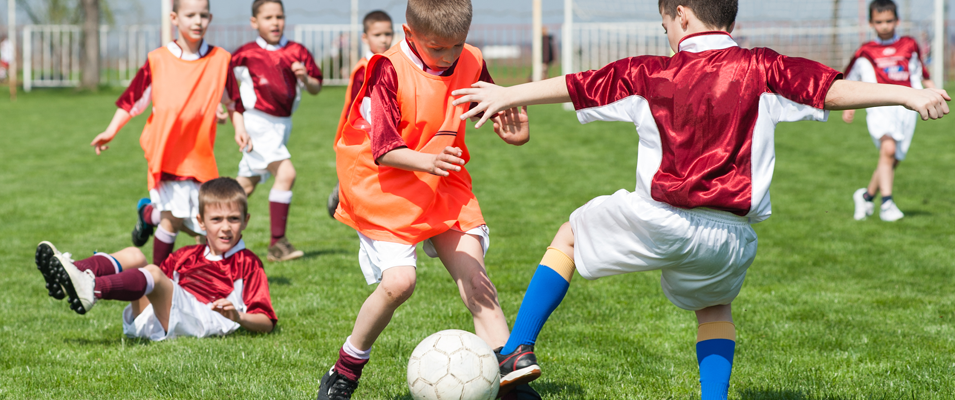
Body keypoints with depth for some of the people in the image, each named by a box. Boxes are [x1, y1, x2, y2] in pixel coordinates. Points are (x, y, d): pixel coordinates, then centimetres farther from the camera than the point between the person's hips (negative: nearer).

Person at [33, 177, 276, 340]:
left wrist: (237, 317, -13)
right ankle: (71, 274, -36)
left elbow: (266, 324, 6)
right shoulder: (187, 256, 31)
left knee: (154, 274, -30)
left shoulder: (247, 264, 15)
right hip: (151, 318, 6)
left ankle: (92, 289, -57)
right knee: (133, 256, -10)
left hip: (200, 321, -6)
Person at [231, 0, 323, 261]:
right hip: (257, 123, -6)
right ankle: (277, 244, -18)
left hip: (282, 123, 6)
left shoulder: (297, 52, 4)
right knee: (286, 173, -21)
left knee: (246, 185, 14)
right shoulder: (246, 54, -6)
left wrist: (305, 78, -12)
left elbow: (316, 89, 8)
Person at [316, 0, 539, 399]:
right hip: (388, 188, -5)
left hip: (445, 188, 5)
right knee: (398, 280, -18)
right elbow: (384, 149, -23)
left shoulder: (471, 64, -2)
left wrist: (512, 128, -8)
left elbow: (494, 108, 16)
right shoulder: (390, 70, -18)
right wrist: (427, 162, -42)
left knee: (475, 280, -5)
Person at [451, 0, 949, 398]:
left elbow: (572, 85, 12)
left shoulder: (650, 74, 3)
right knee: (715, 307, 32)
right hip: (732, 238, 1)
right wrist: (907, 94, -2)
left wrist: (508, 95, 24)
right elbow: (834, 91, -6)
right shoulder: (760, 70, 1)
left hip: (659, 220, -1)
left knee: (570, 235, 25)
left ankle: (517, 351, 17)